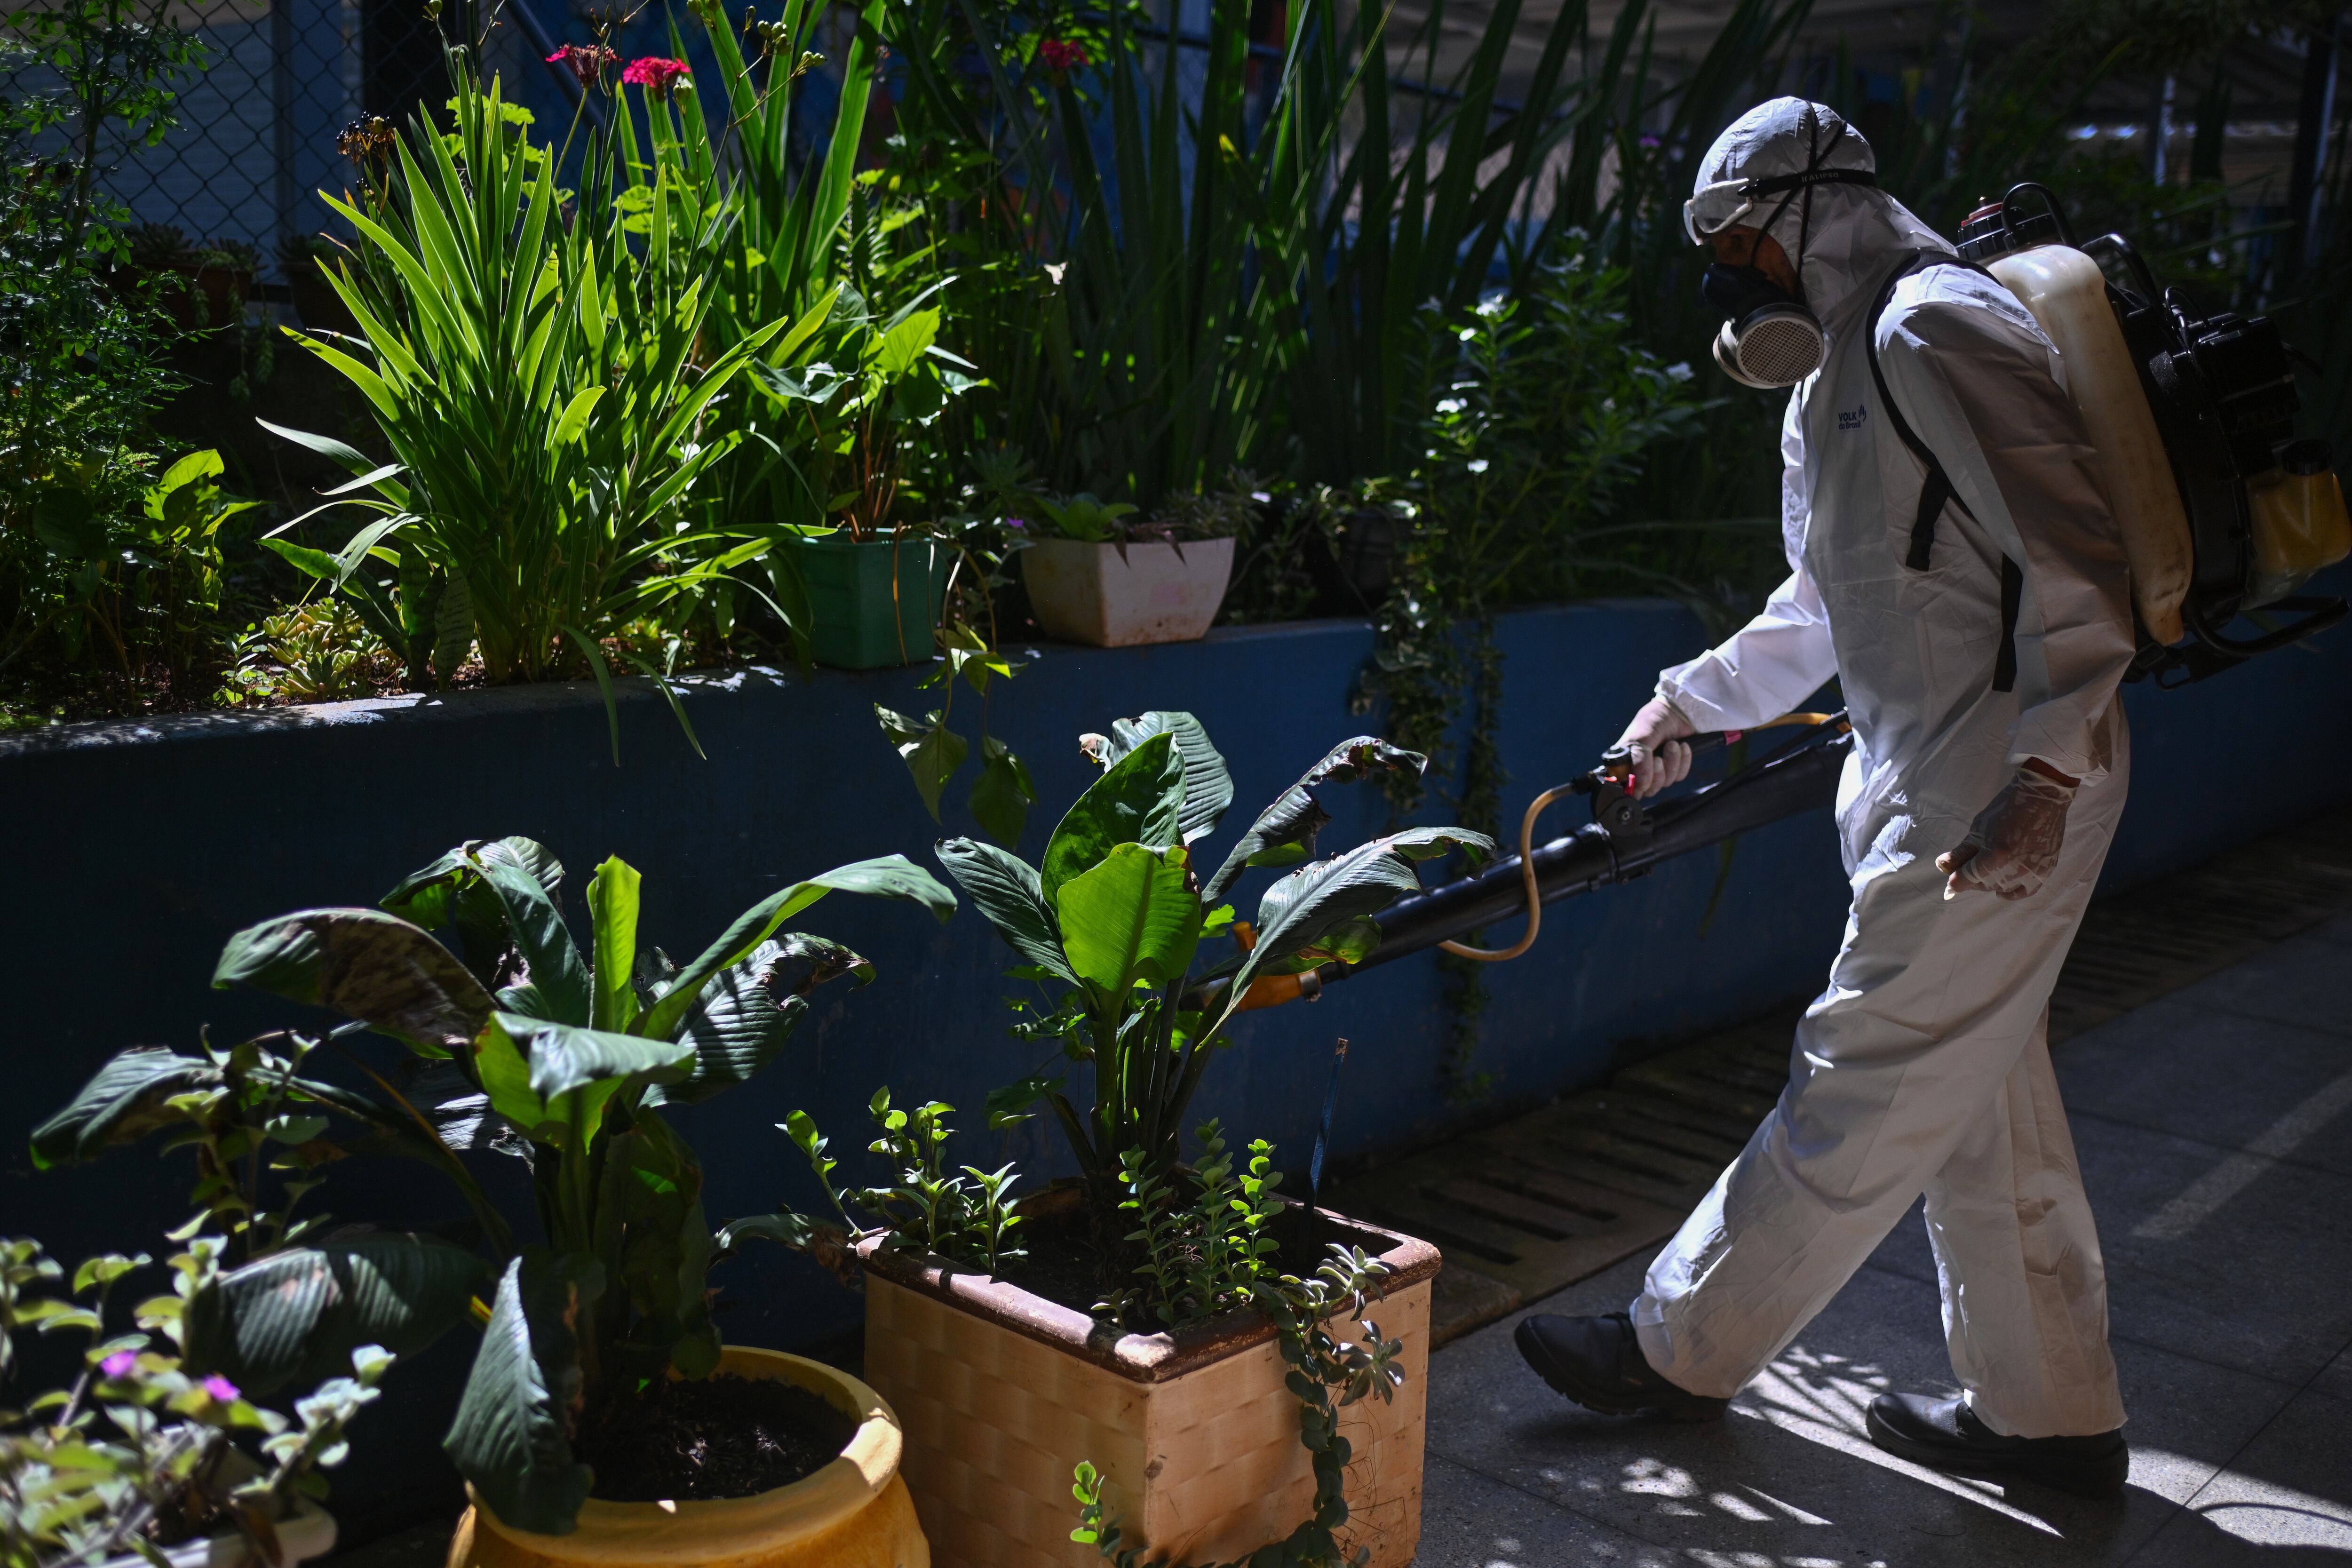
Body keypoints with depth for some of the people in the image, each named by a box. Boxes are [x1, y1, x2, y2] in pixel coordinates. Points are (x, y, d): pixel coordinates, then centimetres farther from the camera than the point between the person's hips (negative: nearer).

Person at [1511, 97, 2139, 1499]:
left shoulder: (1936, 330, -14)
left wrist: (2042, 777, -25)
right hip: (1934, 786, 11)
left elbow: (2075, 561, -20)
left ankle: (1684, 1349, 12)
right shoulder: (1843, 371, 19)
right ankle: (2050, 1413, 27)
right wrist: (1693, 701, 21)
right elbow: (1830, 608, 27)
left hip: (2007, 793, -11)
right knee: (1983, 1105, 15)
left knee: (1866, 1089, 1)